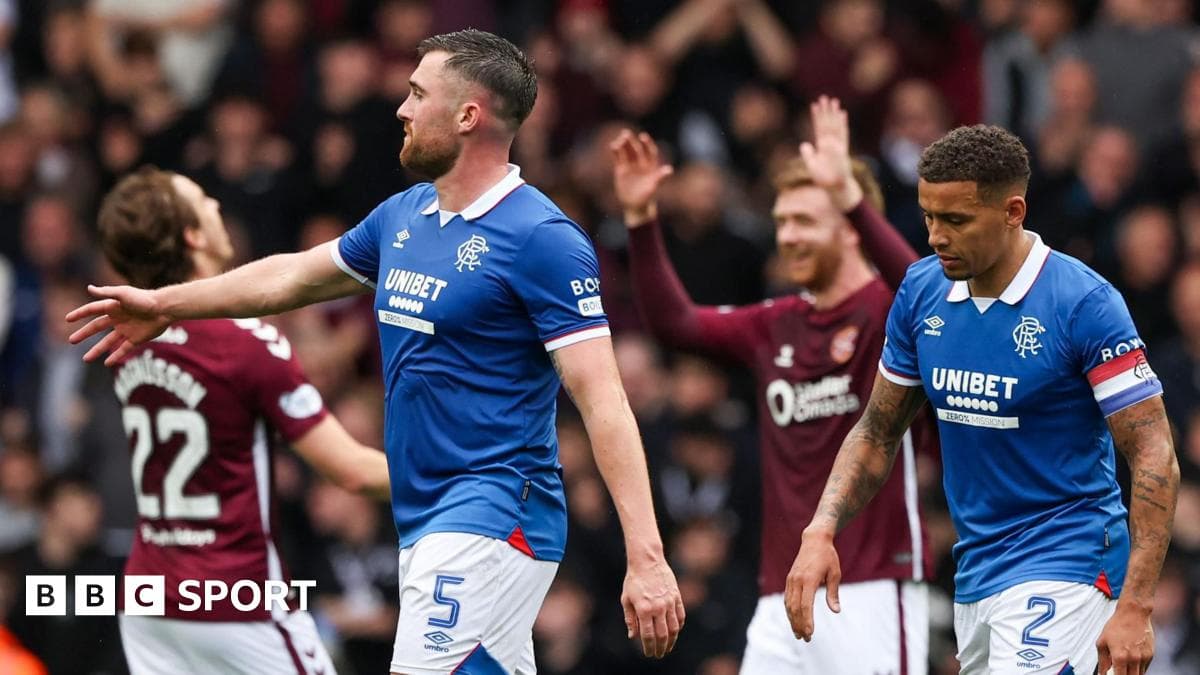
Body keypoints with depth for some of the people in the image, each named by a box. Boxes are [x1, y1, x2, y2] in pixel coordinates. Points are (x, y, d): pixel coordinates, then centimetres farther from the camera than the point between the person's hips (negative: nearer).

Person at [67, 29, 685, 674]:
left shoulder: (541, 238, -13)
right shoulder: (402, 217, 12)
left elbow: (603, 401, -18)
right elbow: (297, 276, 30)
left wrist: (645, 558, -25)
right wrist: (165, 303, 41)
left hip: (492, 518, -8)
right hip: (426, 525, 8)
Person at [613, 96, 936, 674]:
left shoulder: (888, 312, -6)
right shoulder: (777, 327, 15)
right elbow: (673, 320, 19)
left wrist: (848, 192, -38)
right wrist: (641, 218, 7)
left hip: (873, 593, -7)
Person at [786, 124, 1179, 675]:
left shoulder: (1084, 304, -15)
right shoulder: (922, 291, 3)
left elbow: (1155, 459, -15)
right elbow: (878, 431, 14)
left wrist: (1135, 607, -22)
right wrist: (821, 531, -2)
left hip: (1063, 566, -7)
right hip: (974, 576, 7)